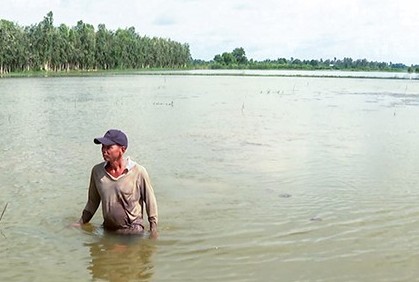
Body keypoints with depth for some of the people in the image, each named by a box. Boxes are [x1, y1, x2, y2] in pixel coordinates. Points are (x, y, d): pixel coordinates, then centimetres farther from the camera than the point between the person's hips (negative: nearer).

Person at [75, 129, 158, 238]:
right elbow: (93, 201, 12)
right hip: (107, 230, 4)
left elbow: (150, 202, -5)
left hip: (133, 233, -4)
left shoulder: (138, 172, -14)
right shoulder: (97, 171, -2)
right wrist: (81, 223, 12)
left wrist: (153, 229, -3)